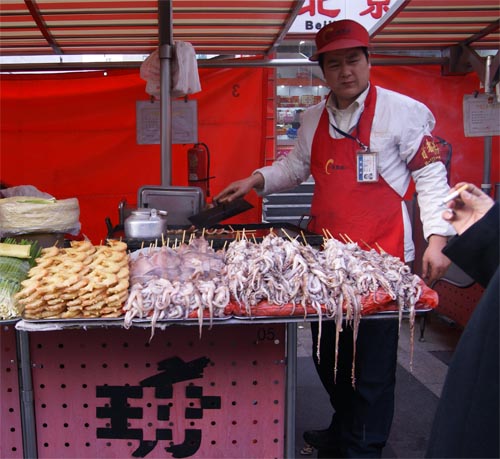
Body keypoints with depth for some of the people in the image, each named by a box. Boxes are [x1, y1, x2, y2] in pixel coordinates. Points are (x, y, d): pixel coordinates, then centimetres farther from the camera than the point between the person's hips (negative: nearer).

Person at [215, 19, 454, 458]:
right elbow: (295, 167, 21)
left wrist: (436, 239, -14)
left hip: (379, 256, -6)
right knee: (328, 351, 18)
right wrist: (256, 180, 5)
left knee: (372, 360, 4)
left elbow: (430, 176, -6)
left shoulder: (403, 112, -6)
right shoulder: (314, 119, 10)